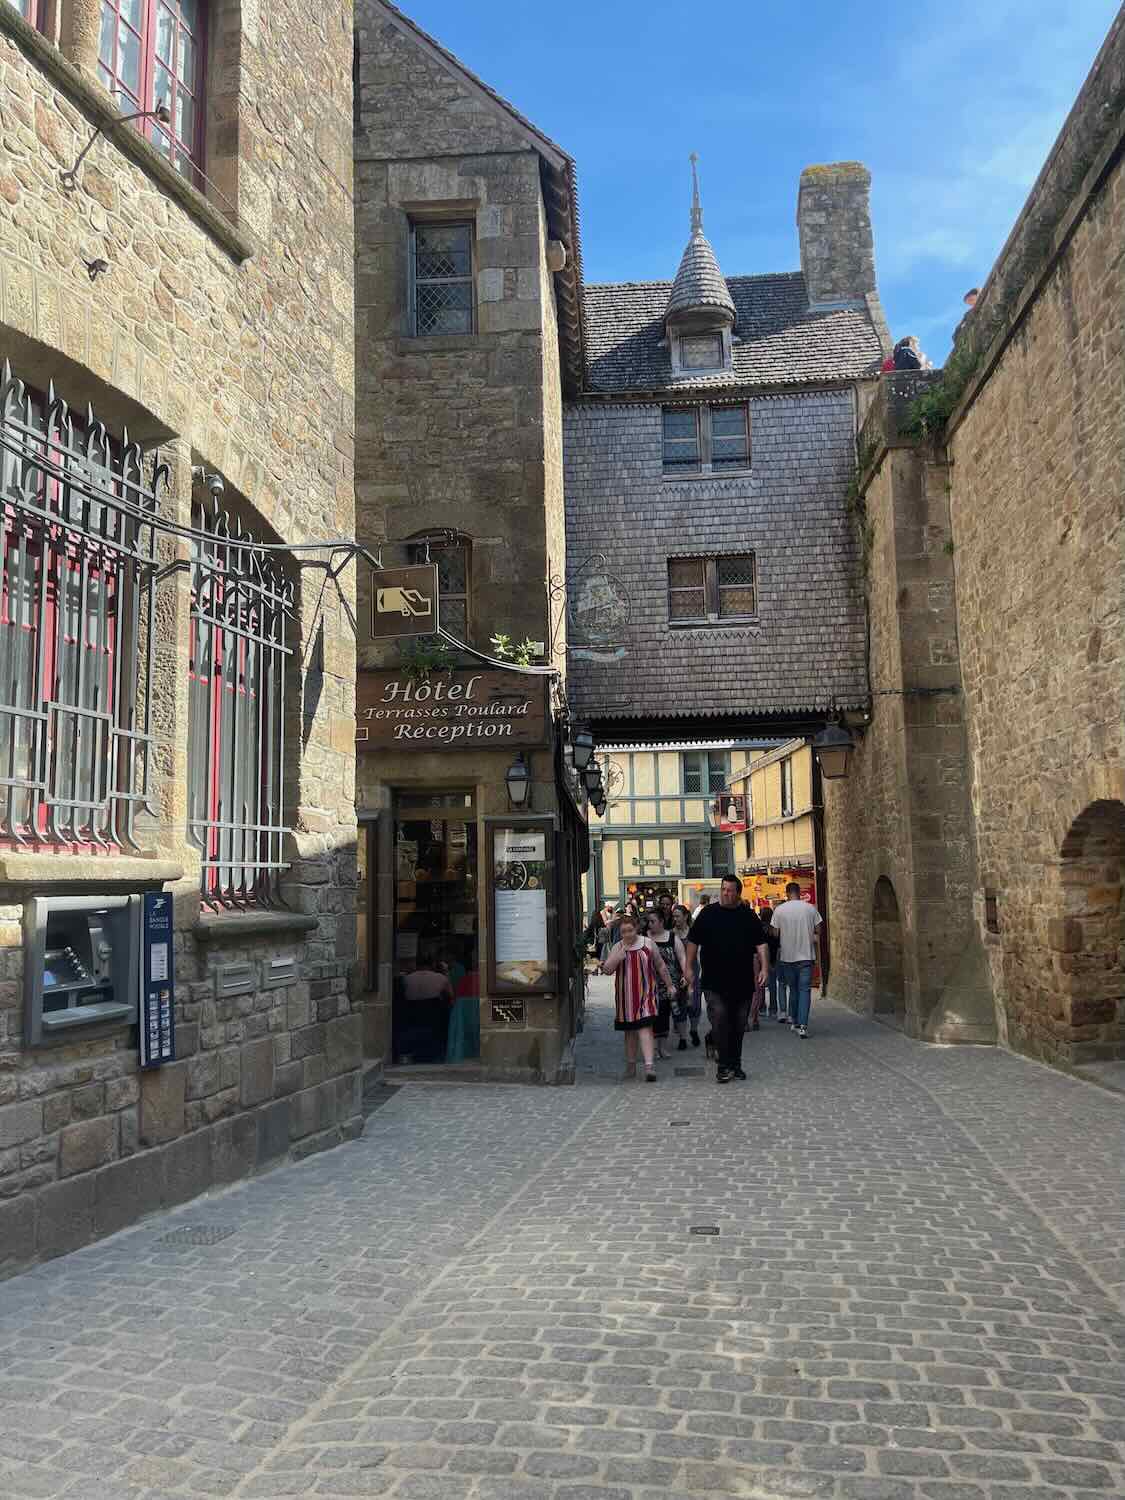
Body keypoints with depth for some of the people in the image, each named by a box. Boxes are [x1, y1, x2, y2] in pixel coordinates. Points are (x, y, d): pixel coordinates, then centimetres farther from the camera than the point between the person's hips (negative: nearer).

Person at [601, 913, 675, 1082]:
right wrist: (622, 953, -15)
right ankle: (630, 1065, 25)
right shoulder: (618, 947, 3)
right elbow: (607, 969, -6)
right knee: (629, 1030, 12)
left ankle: (649, 1065, -21)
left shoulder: (647, 943, 2)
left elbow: (660, 966, 11)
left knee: (645, 1027, -14)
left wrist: (669, 985, 12)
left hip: (646, 993, -2)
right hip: (626, 995, 2)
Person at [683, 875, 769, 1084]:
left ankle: (735, 1065, 22)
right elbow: (693, 941, 8)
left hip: (743, 983, 2)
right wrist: (689, 967, 2)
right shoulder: (708, 913, 3)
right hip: (714, 983, -2)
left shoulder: (749, 916, 6)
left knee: (739, 1026, 9)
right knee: (720, 1021, -13)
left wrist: (764, 967, -8)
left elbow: (761, 943, 4)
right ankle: (724, 1066, -6)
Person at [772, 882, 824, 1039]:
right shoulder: (810, 908, -3)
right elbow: (818, 930, 1)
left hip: (787, 956, 1)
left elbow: (775, 933, -3)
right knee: (805, 990, 0)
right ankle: (802, 1026, -9)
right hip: (806, 955, -1)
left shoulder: (780, 910, -4)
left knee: (792, 989, 17)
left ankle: (794, 1021, 24)